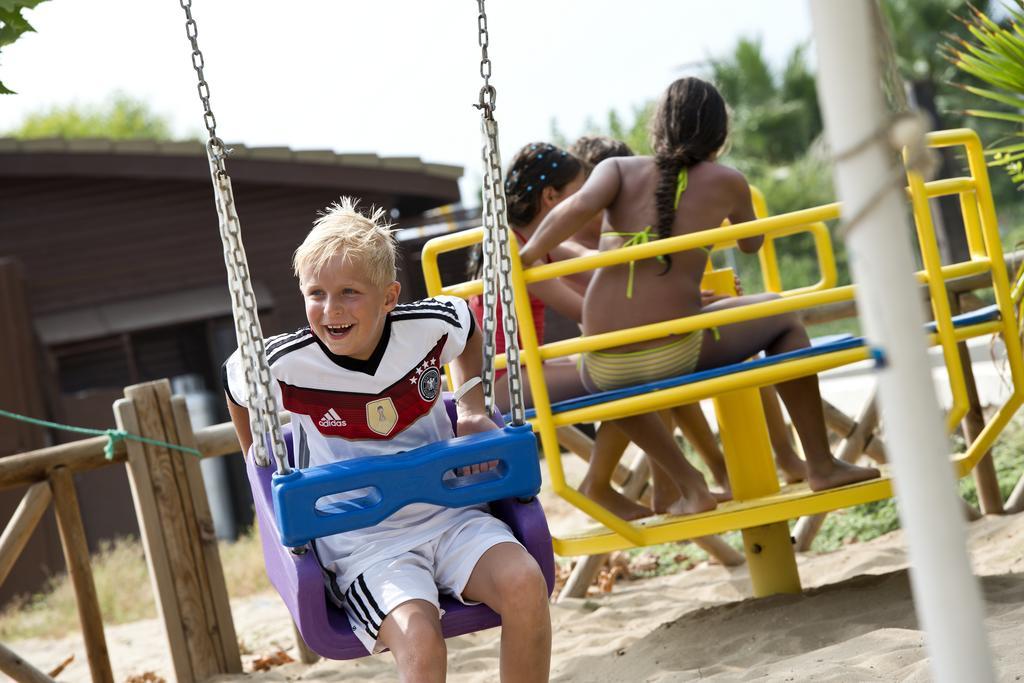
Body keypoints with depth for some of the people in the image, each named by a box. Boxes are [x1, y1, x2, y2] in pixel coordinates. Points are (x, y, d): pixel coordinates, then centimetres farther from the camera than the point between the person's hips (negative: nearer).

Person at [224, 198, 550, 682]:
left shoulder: (430, 327, -7)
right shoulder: (284, 365, -13)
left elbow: (468, 328, 20)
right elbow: (235, 382, 12)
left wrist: (473, 409, 9)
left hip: (448, 514, 3)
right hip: (361, 542, -2)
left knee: (525, 584, -27)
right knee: (418, 638, -32)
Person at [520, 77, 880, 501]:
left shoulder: (618, 169, 10)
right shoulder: (726, 182, 10)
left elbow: (578, 207, -11)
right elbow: (751, 244, 28)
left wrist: (524, 257, 1)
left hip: (605, 371, 2)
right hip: (677, 353, -2)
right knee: (781, 317, 26)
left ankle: (689, 487, 28)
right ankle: (822, 466, 26)